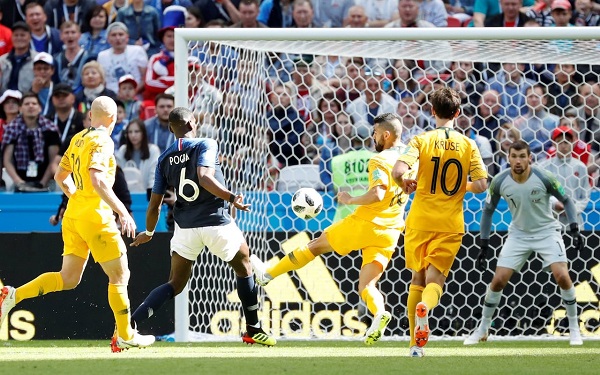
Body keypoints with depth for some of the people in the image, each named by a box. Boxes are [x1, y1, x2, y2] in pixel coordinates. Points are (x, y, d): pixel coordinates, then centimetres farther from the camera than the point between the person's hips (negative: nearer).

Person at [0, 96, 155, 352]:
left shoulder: (78, 139, 12)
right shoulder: (102, 141, -13)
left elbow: (60, 177, 21)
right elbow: (97, 180, -26)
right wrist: (122, 212, -24)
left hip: (73, 216, 8)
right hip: (96, 218, -8)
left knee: (68, 279, 12)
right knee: (119, 275, 3)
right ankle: (125, 336, 8)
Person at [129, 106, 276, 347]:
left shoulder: (165, 158, 8)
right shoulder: (205, 145, -5)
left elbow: (154, 204, 9)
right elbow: (204, 177, -25)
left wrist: (149, 232, 24)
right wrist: (232, 198, -22)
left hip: (185, 226, 4)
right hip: (217, 223, -4)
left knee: (175, 285, 11)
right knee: (244, 267, 21)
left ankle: (129, 325, -8)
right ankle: (253, 330, 26)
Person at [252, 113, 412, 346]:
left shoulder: (380, 161, -12)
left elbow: (377, 194, -25)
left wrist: (349, 200, -12)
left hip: (364, 222, -6)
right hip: (390, 233, 6)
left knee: (316, 245, 14)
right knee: (366, 286, 3)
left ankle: (268, 274, 27)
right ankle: (379, 313, -29)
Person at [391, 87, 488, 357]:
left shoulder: (421, 140, -4)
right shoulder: (468, 145, 0)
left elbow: (399, 171, -18)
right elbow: (481, 185, -6)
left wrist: (406, 184, 5)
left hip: (420, 221, 0)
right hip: (450, 224, 0)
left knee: (417, 278, 15)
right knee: (434, 279, 1)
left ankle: (416, 343, 14)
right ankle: (425, 306, -37)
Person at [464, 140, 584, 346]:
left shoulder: (544, 178, -20)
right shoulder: (499, 182, -14)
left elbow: (566, 200, -5)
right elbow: (488, 211, 1)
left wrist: (574, 229, -16)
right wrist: (483, 246, -1)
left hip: (547, 232, -2)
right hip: (519, 234, 2)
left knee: (562, 276, -18)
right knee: (498, 280, -4)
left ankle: (574, 328, -1)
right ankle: (482, 329, 15)